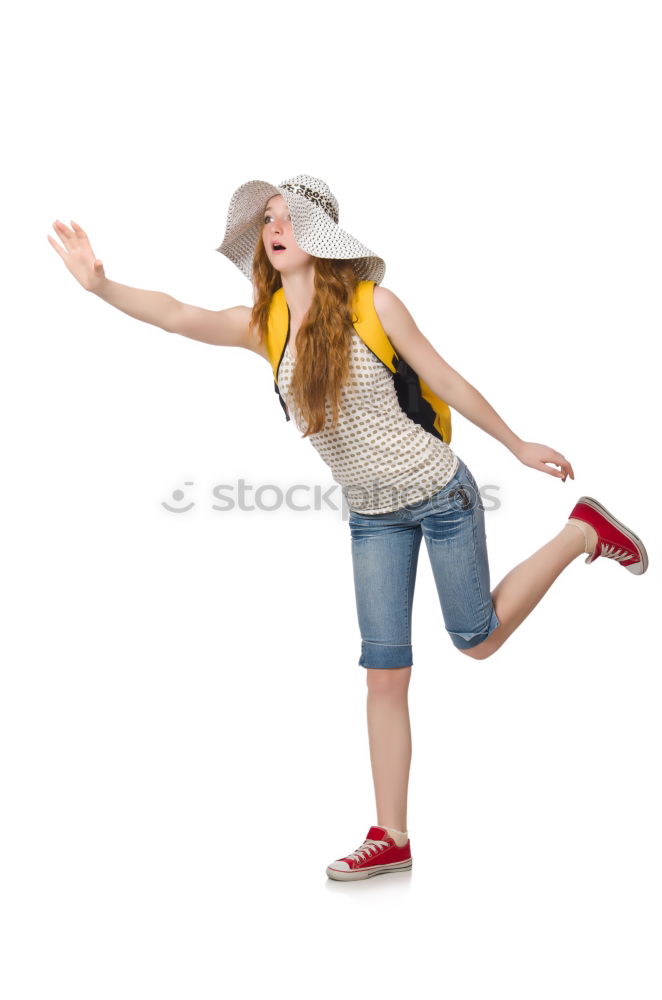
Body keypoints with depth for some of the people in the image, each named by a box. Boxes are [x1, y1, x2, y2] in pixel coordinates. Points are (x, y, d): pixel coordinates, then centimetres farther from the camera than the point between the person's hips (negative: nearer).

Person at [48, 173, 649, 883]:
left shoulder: (373, 303, -15)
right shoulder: (264, 325, -5)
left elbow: (446, 381, -6)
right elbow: (180, 316, -18)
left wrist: (518, 445, 3)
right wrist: (103, 286, -35)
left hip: (440, 493, -3)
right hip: (372, 517, 3)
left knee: (477, 641, 10)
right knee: (385, 675, 3)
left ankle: (586, 532, 32)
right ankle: (391, 839, 13)